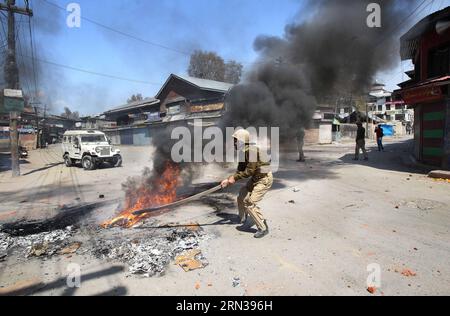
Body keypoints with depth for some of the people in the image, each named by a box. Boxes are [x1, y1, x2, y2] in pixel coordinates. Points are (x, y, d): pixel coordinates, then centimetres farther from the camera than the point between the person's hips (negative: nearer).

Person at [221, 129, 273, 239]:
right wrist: (229, 180, -5)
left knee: (250, 203, -13)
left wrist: (234, 178, -19)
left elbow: (250, 171, -26)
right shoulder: (243, 152, 4)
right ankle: (248, 221, 29)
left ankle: (263, 228, 0)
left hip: (264, 179, -10)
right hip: (255, 178, 10)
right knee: (241, 199, 11)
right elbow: (240, 170, 7)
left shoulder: (251, 151, -26)